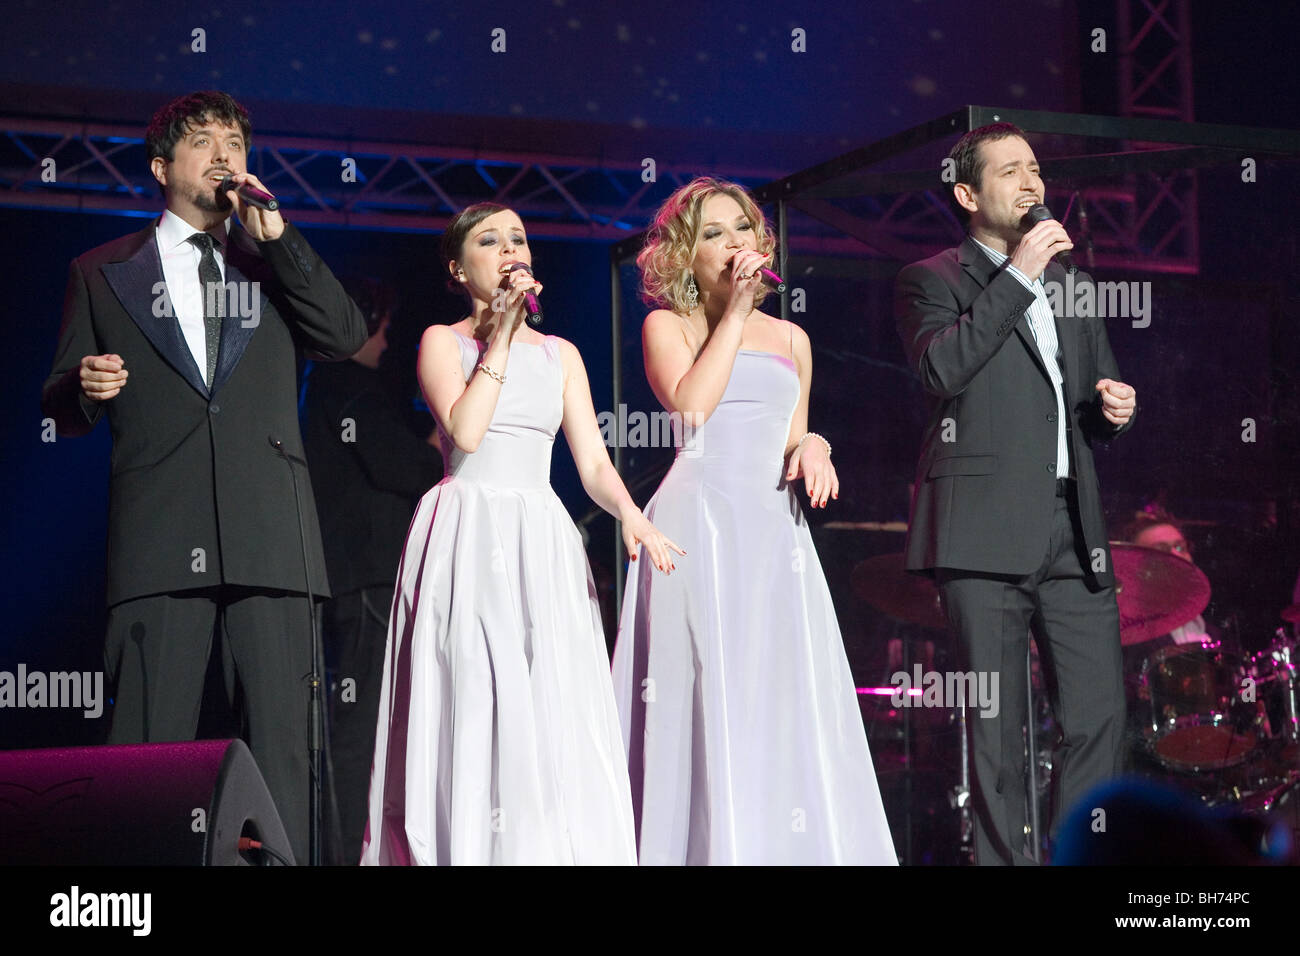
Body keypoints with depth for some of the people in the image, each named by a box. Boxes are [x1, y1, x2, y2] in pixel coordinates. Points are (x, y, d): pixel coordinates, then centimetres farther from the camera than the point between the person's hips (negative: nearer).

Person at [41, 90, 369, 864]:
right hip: (158, 536, -1)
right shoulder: (104, 272, 18)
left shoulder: (277, 264, 21)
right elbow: (60, 408, 17)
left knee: (281, 740, -4)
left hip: (268, 535, 1)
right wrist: (85, 387, -7)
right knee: (148, 745, -7)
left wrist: (274, 233, 0)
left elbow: (346, 336, 4)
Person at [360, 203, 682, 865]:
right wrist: (500, 340, -8)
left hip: (543, 545, 4)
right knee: (473, 713, -9)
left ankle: (549, 851, -2)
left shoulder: (560, 354, 16)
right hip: (467, 541, -4)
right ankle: (465, 851, -6)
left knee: (555, 722, -5)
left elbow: (594, 464, 8)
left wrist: (630, 513, -11)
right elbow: (464, 431, -13)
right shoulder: (443, 340, 5)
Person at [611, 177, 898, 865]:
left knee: (786, 697, -3)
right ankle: (709, 847, -11)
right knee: (710, 694, -12)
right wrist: (734, 312, -4)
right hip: (699, 521, -4)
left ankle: (794, 848, -1)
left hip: (777, 530, 4)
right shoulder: (668, 325, 7)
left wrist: (813, 446, 1)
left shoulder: (789, 338, 20)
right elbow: (691, 404, -11)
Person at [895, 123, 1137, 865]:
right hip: (988, 533, -5)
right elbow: (941, 367, -16)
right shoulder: (933, 280, 4)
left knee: (1101, 715, -2)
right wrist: (1018, 274, -13)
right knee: (998, 731, -2)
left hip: (1075, 533, 5)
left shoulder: (1070, 286, 22)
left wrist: (1117, 409, 6)